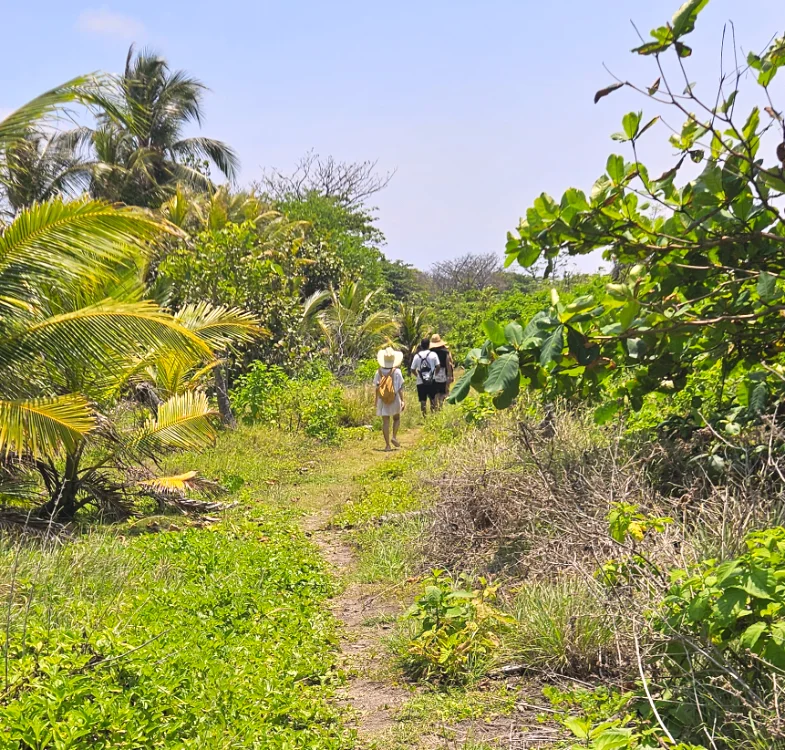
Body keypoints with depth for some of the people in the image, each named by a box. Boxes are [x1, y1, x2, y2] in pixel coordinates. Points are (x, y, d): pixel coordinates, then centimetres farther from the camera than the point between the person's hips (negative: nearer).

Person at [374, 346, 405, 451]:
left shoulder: (379, 372, -4)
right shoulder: (397, 372, -9)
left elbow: (377, 387, 2)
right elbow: (400, 388, -9)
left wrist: (376, 401, 13)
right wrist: (402, 401, -4)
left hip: (382, 400, 1)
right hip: (394, 399, -1)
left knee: (385, 422, 4)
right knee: (396, 419, 21)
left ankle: (387, 445, 4)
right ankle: (394, 436, 2)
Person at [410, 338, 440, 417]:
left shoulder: (417, 356, 0)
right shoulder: (433, 354, -3)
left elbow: (412, 369, 0)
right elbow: (438, 366, -5)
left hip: (420, 382, 1)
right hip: (431, 381, -1)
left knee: (423, 401, 5)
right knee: (432, 398, 14)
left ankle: (424, 416, 5)